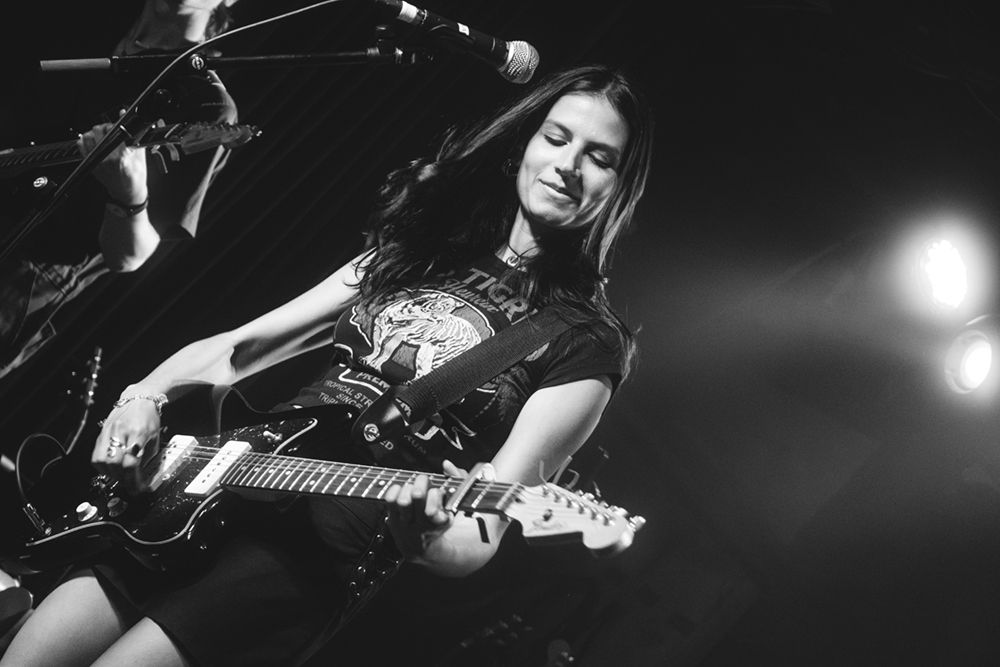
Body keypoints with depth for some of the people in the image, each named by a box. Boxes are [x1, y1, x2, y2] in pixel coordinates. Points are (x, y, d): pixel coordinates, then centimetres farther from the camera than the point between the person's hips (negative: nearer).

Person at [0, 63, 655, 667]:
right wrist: (146, 395, -1)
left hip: (320, 555, -5)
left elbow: (476, 540, -11)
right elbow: (240, 345, 16)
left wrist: (421, 534, -33)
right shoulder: (419, 251, 13)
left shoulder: (586, 346, -4)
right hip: (216, 488, 5)